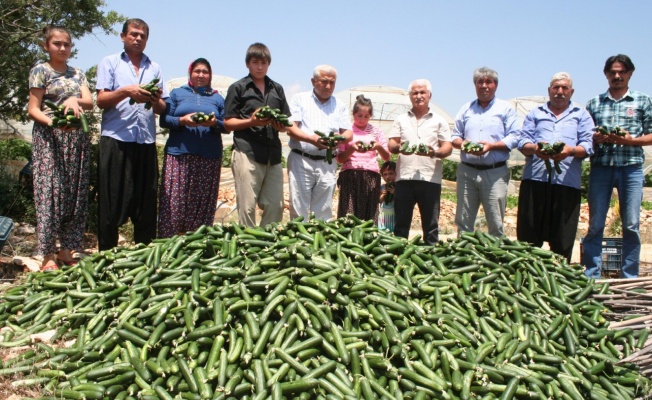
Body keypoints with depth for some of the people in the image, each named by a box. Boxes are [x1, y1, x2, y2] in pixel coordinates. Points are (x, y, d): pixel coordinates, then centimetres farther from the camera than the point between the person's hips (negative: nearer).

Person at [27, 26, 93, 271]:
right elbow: (33, 109, -3)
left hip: (77, 138, 5)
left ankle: (66, 251, 8)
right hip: (49, 138, -5)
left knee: (76, 194, 2)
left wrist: (75, 100, -20)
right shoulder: (40, 71, 4)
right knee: (50, 192, -9)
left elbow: (90, 102, 2)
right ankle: (47, 255, -7)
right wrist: (53, 122, -22)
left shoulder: (77, 74, 17)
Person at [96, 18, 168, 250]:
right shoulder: (109, 63, 11)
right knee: (112, 201, -2)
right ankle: (107, 254, 6)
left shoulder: (154, 68, 20)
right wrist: (127, 91, -14)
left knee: (146, 201, 3)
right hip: (116, 140, -3)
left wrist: (155, 100, -6)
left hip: (146, 142, 3)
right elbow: (101, 101, 1)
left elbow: (162, 109, 16)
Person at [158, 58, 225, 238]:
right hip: (179, 154, -1)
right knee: (174, 202, -6)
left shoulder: (218, 98, 18)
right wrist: (183, 120, -13)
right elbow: (164, 120, 4)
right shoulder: (177, 93, 14)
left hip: (210, 157, 1)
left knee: (203, 204, -1)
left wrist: (215, 123, -11)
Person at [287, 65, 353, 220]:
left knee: (323, 212, 3)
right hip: (301, 160, -3)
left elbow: (348, 133, 9)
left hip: (327, 164, 3)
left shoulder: (340, 105, 17)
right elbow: (291, 129, -4)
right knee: (299, 210, -4)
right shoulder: (299, 99, 7)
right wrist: (312, 139, -23)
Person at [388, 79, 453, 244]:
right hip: (404, 177, 1)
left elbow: (448, 147, 5)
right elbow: (391, 145, 9)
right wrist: (399, 147, -14)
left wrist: (435, 152, -17)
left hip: (430, 178, -1)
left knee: (431, 224, 1)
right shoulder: (401, 119, 17)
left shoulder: (439, 121, 13)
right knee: (401, 223, 5)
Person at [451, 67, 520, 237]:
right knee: (463, 220, 5)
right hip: (467, 171, 3)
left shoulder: (506, 109, 7)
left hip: (495, 172, -3)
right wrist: (462, 143, -8)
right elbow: (455, 136, 16)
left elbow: (514, 138, -1)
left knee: (496, 222, -2)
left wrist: (491, 145, -16)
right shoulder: (466, 109, 17)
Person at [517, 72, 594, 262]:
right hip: (535, 178, 1)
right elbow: (523, 142, 10)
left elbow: (588, 145, 5)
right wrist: (535, 149, -13)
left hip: (567, 181, -1)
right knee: (528, 234, 0)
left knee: (563, 239, 0)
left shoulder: (581, 115, 18)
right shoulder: (535, 113, 22)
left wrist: (571, 150, -17)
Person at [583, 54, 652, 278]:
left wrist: (630, 140, -11)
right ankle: (591, 276, 8)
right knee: (595, 224, 1)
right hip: (601, 167, 1)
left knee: (631, 226, 1)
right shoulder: (595, 103, 13)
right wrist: (596, 138, -10)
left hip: (631, 168, -1)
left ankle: (629, 279, 10)